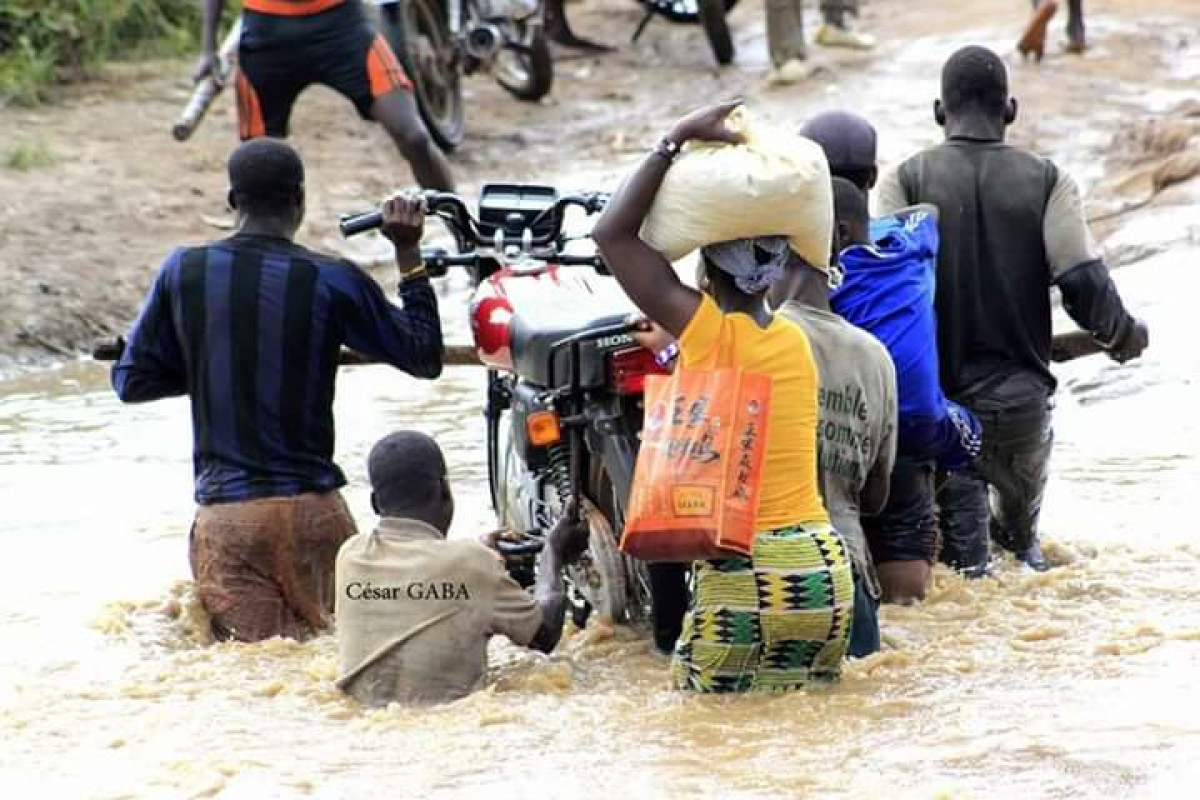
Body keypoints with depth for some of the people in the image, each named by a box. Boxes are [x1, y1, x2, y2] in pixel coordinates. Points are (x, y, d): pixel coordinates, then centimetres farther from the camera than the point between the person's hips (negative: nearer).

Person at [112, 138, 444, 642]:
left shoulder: (183, 272, 3)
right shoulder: (332, 282, -3)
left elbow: (131, 382, 9)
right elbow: (425, 358, 8)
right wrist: (409, 253, 12)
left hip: (224, 511, 2)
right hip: (310, 506, -2)